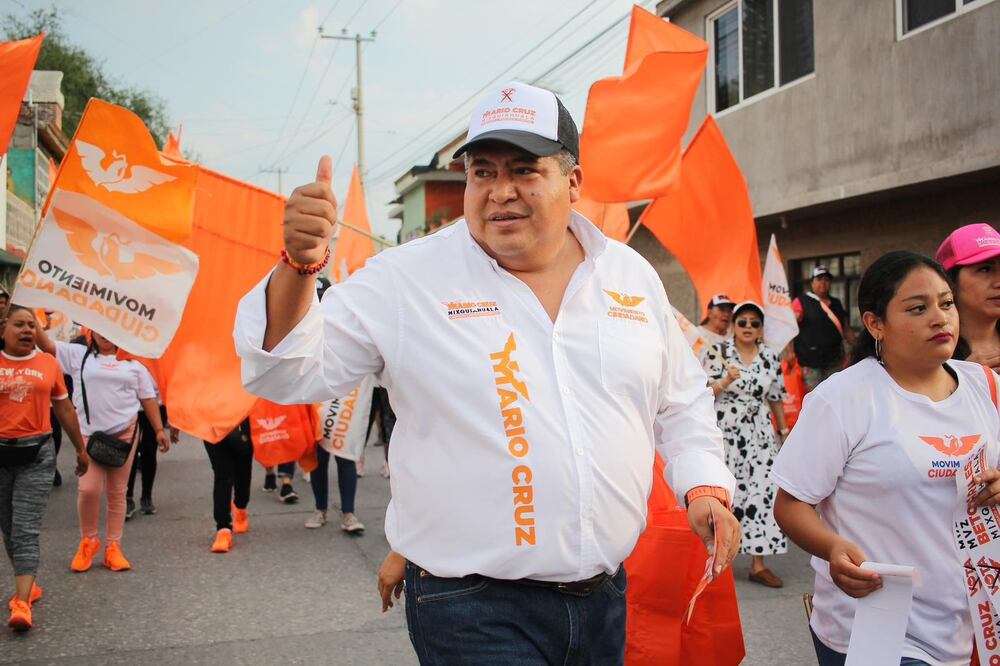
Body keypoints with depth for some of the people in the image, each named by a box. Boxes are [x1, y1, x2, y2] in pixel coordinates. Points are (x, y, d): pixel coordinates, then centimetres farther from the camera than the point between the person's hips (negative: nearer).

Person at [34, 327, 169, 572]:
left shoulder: (132, 363, 10)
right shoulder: (78, 355, 7)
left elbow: (148, 397, 11)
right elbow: (47, 345, -2)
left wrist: (159, 429, 7)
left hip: (124, 433, 1)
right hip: (89, 434, -1)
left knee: (117, 492, 5)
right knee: (88, 489, -10)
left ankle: (113, 547, 13)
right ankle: (88, 541, 13)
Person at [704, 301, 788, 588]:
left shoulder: (771, 359, 9)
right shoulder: (719, 353, -1)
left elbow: (776, 397, 17)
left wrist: (784, 430, 18)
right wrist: (727, 380, -20)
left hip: (759, 434, 3)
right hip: (724, 433, -3)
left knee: (762, 493, -3)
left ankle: (758, 564, 4)